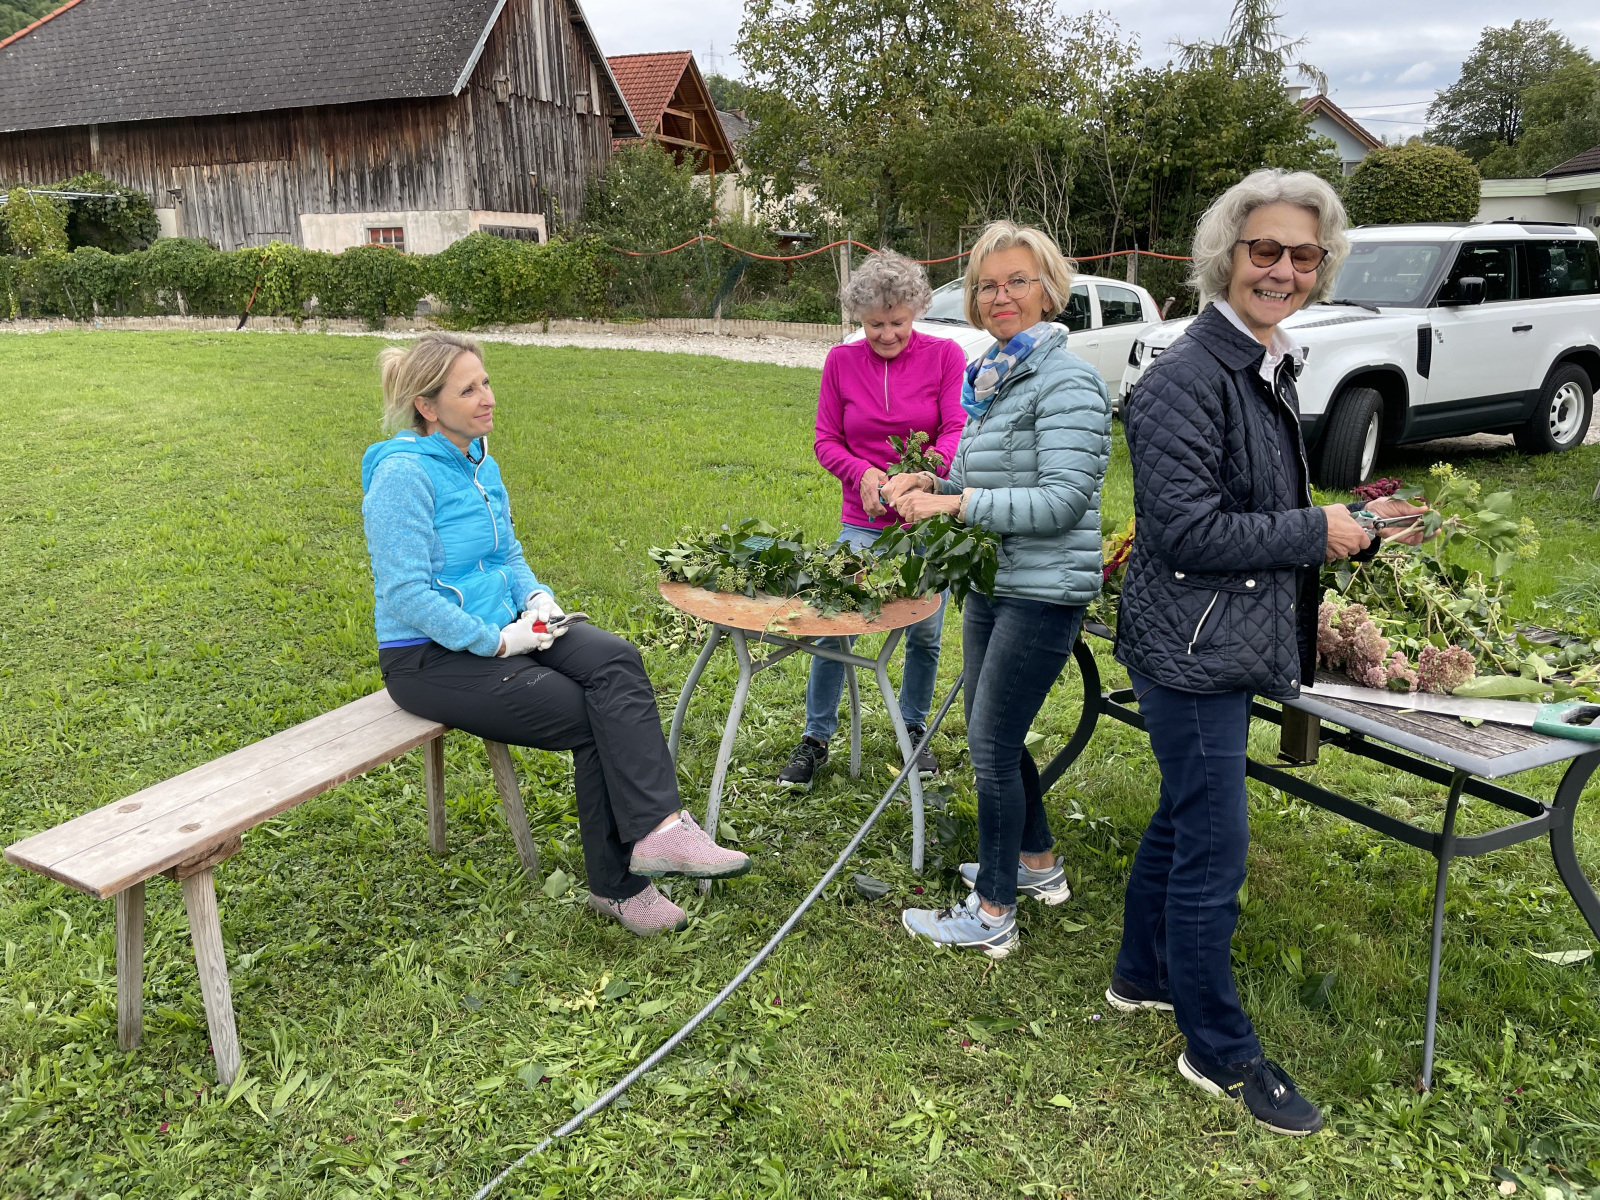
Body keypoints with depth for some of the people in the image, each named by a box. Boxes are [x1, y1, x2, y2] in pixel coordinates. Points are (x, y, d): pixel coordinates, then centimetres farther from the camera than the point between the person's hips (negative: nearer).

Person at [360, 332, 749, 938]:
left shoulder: (480, 464, 11)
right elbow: (404, 594, -20)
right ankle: (618, 885, -6)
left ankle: (658, 828, -30)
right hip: (431, 658, -7)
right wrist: (496, 641, -19)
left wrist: (537, 598, 0)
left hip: (502, 628, 7)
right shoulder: (403, 474, -15)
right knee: (590, 719, -19)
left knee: (615, 660, -21)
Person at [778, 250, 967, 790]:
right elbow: (826, 440, 1)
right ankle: (815, 739, 14)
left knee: (925, 632, 9)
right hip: (863, 522, 1)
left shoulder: (945, 355, -5)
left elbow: (957, 431, -10)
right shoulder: (842, 361, 0)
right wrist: (863, 473, -19)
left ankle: (913, 729, 31)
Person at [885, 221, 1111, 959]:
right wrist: (929, 484, 2)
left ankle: (992, 914, 11)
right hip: (993, 584, 9)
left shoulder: (1067, 382, -15)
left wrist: (955, 504, -22)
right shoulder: (991, 379, 12)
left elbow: (1061, 501, -21)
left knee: (992, 744, -4)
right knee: (992, 737, 18)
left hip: (1043, 592, -9)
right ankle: (1037, 864, 38)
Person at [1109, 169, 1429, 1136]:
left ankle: (1142, 977, 41)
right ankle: (1220, 1051, 19)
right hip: (1190, 650, -10)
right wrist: (1317, 532, -16)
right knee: (1214, 849, 1)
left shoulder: (1271, 367, 12)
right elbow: (1188, 531, -24)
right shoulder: (1189, 379, -19)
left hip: (1232, 642, 10)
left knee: (1184, 820, 21)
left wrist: (1354, 526, 17)